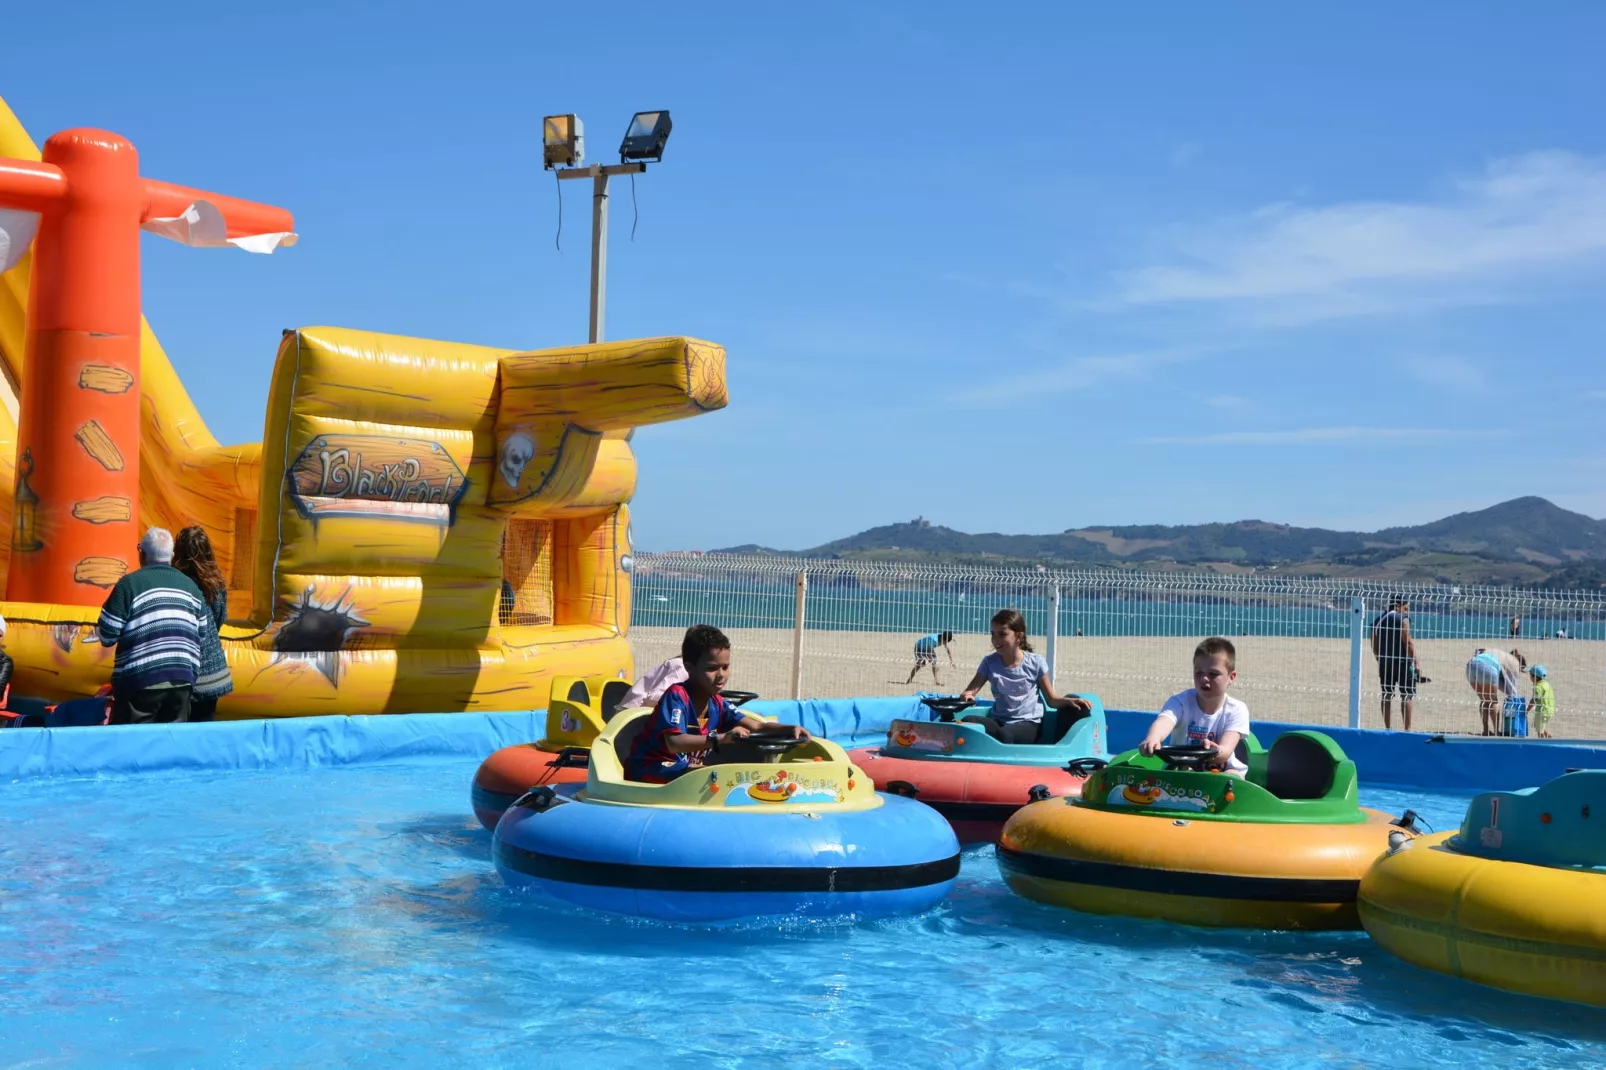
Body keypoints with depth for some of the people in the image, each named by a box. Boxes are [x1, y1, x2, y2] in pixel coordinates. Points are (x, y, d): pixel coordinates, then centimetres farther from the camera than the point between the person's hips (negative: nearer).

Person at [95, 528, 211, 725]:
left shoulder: (130, 583, -5)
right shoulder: (190, 585, 11)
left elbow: (107, 636, -5)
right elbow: (203, 633, 12)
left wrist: (99, 631, 15)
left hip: (140, 680, -4)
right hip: (182, 679, 4)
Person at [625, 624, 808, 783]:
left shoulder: (717, 704, 4)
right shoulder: (676, 696, -19)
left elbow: (756, 727, 0)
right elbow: (674, 743, -34)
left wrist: (789, 729, -20)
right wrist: (720, 738, -45)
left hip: (684, 769, 8)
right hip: (650, 769, -8)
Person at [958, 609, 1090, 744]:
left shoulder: (1035, 663, -3)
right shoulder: (989, 663, 3)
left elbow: (1051, 699, 3)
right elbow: (971, 690, -3)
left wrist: (1070, 701, -17)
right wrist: (966, 696, -28)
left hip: (1029, 724, -3)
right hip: (1000, 722, 3)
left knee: (1004, 734, -38)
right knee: (968, 721, -29)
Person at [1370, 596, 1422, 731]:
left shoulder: (1378, 620, 12)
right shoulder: (1402, 619, -8)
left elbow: (1374, 646, 14)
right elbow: (1408, 642, -14)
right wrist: (1416, 663, -11)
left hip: (1384, 663, 6)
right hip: (1402, 662, -6)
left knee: (1387, 695, 9)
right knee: (1406, 696, -1)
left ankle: (1387, 728, 10)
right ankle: (1407, 729, -4)